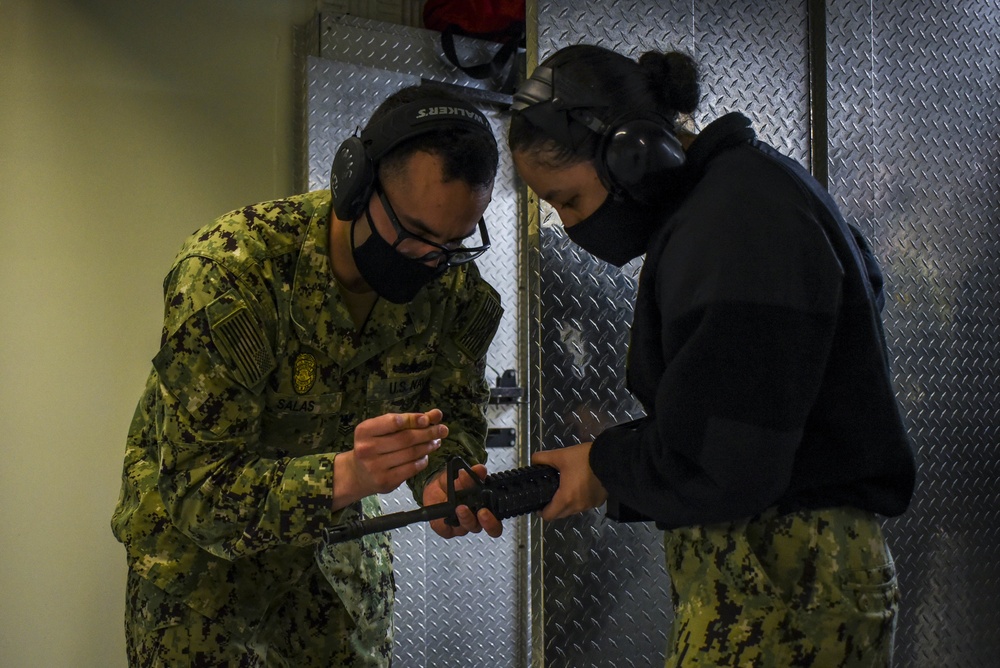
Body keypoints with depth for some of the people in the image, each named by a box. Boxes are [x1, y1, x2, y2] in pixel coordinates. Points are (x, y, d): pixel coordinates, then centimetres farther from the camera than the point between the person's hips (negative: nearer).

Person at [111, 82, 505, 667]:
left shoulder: (458, 285, -17)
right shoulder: (228, 274, -33)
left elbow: (455, 412, -6)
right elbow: (196, 487, -34)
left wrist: (443, 476, -30)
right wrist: (343, 476, -51)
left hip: (338, 517, 5)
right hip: (196, 530, -4)